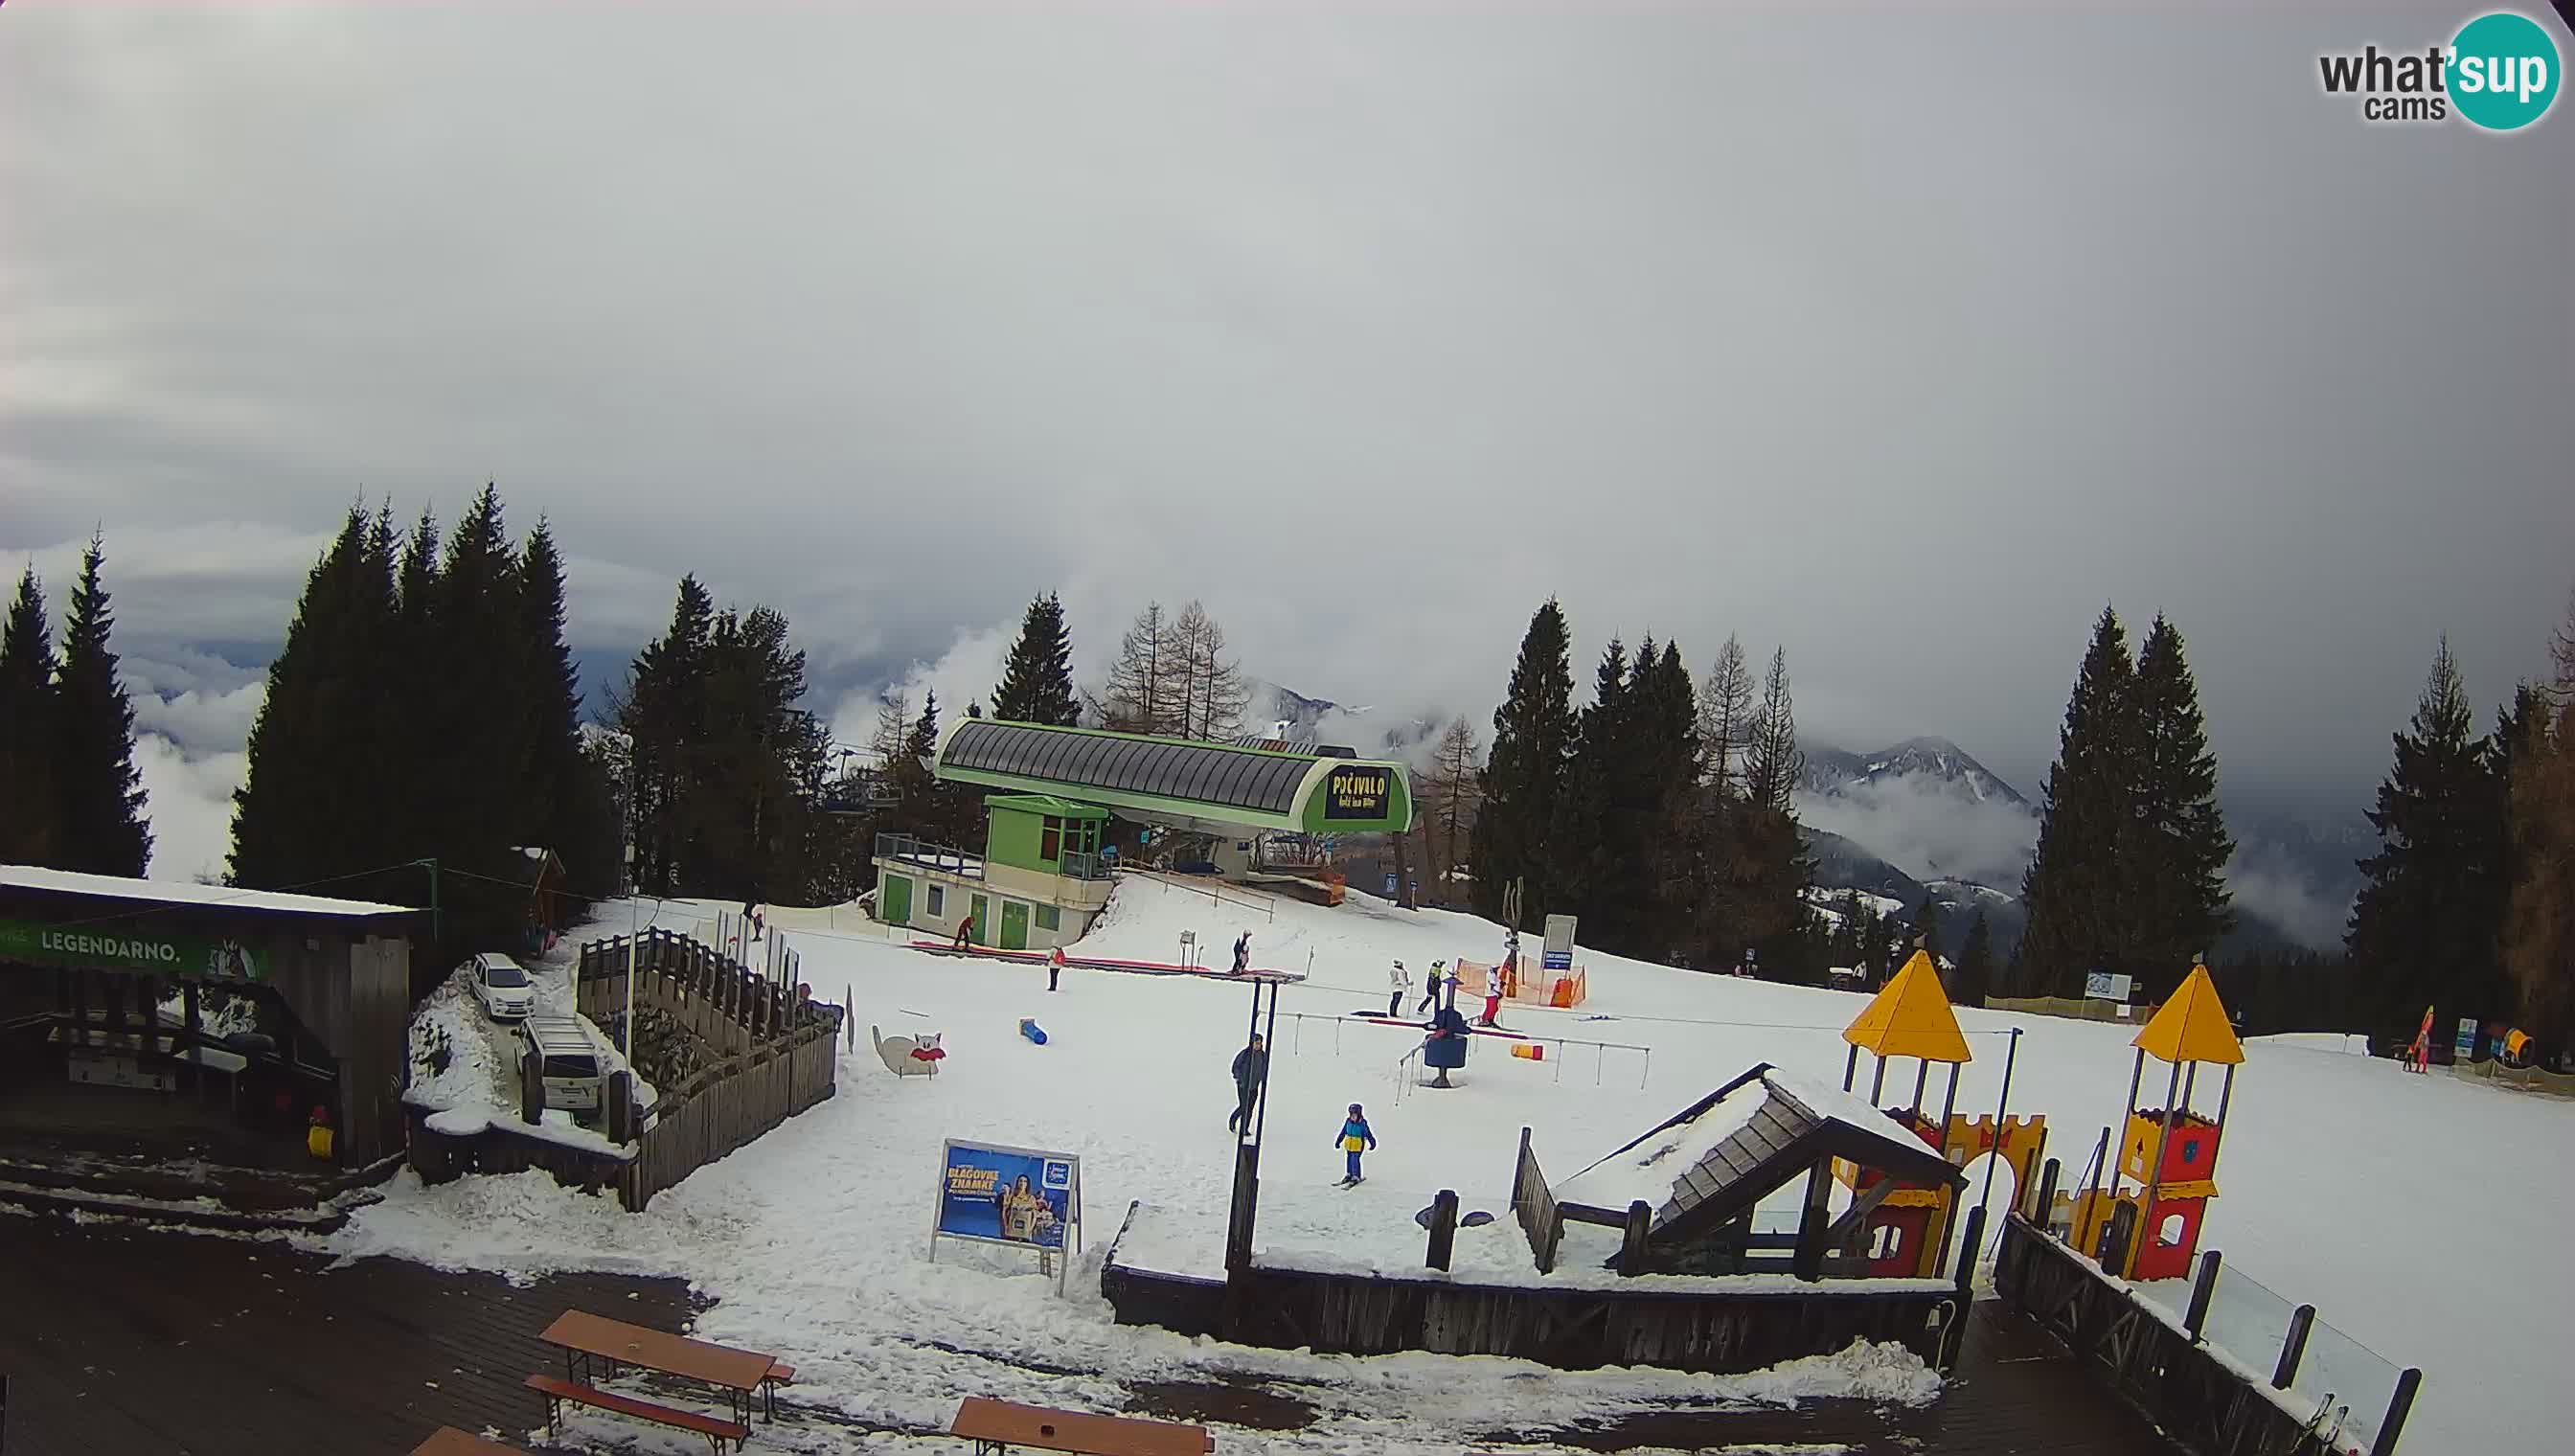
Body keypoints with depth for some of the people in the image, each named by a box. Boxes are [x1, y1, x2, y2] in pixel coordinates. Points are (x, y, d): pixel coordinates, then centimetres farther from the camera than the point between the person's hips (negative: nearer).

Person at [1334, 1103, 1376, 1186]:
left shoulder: (1362, 1123, -12)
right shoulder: (1348, 1121, -1)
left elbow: (1368, 1134, -7)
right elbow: (1343, 1132, 9)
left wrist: (1372, 1143, -9)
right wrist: (1338, 1141, 13)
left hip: (1358, 1144, -5)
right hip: (1349, 1143, 5)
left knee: (1355, 1160, -11)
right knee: (1349, 1159, 14)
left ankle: (1356, 1177, -2)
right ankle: (1349, 1174, 31)